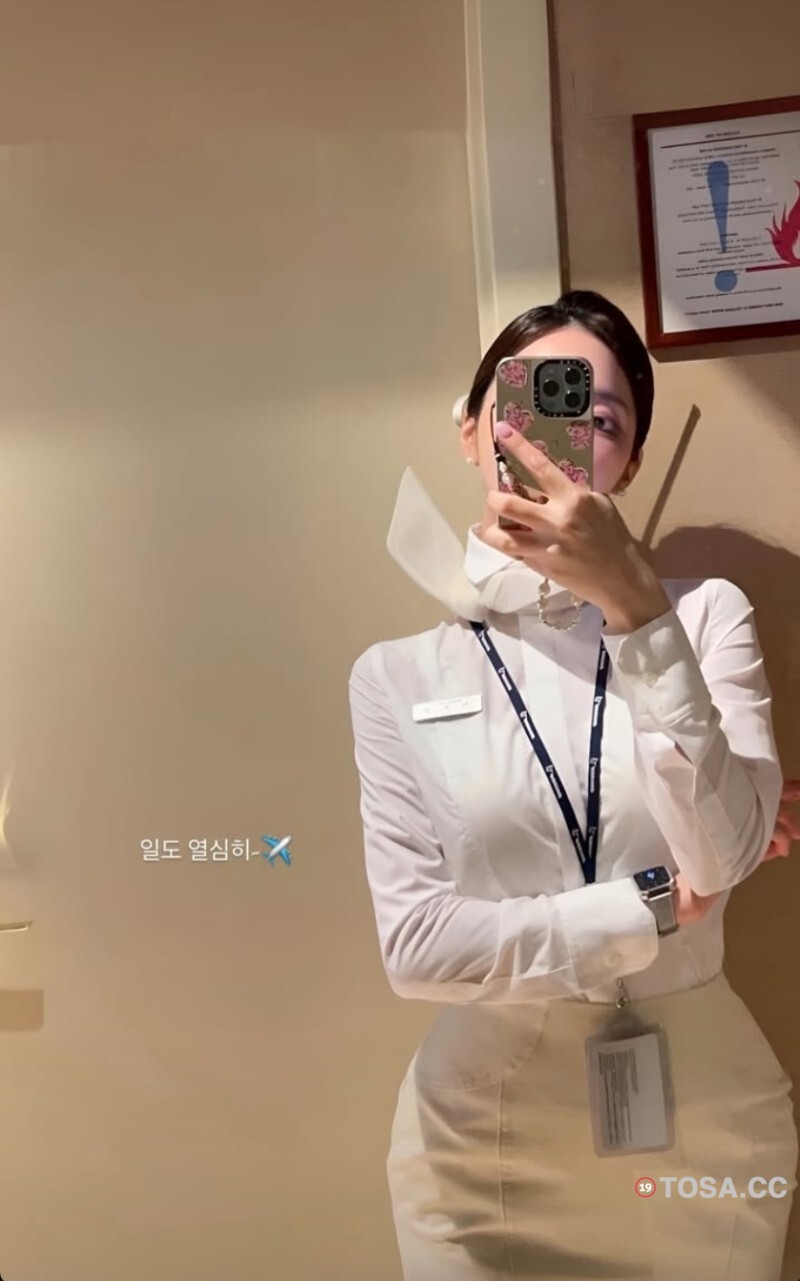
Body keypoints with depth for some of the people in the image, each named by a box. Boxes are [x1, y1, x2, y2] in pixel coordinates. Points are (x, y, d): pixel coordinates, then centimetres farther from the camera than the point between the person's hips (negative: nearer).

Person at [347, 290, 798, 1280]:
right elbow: (416, 945, -13)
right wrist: (663, 905, -14)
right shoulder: (398, 674, -7)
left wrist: (634, 605, -28)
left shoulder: (704, 613, -6)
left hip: (704, 1126, 1)